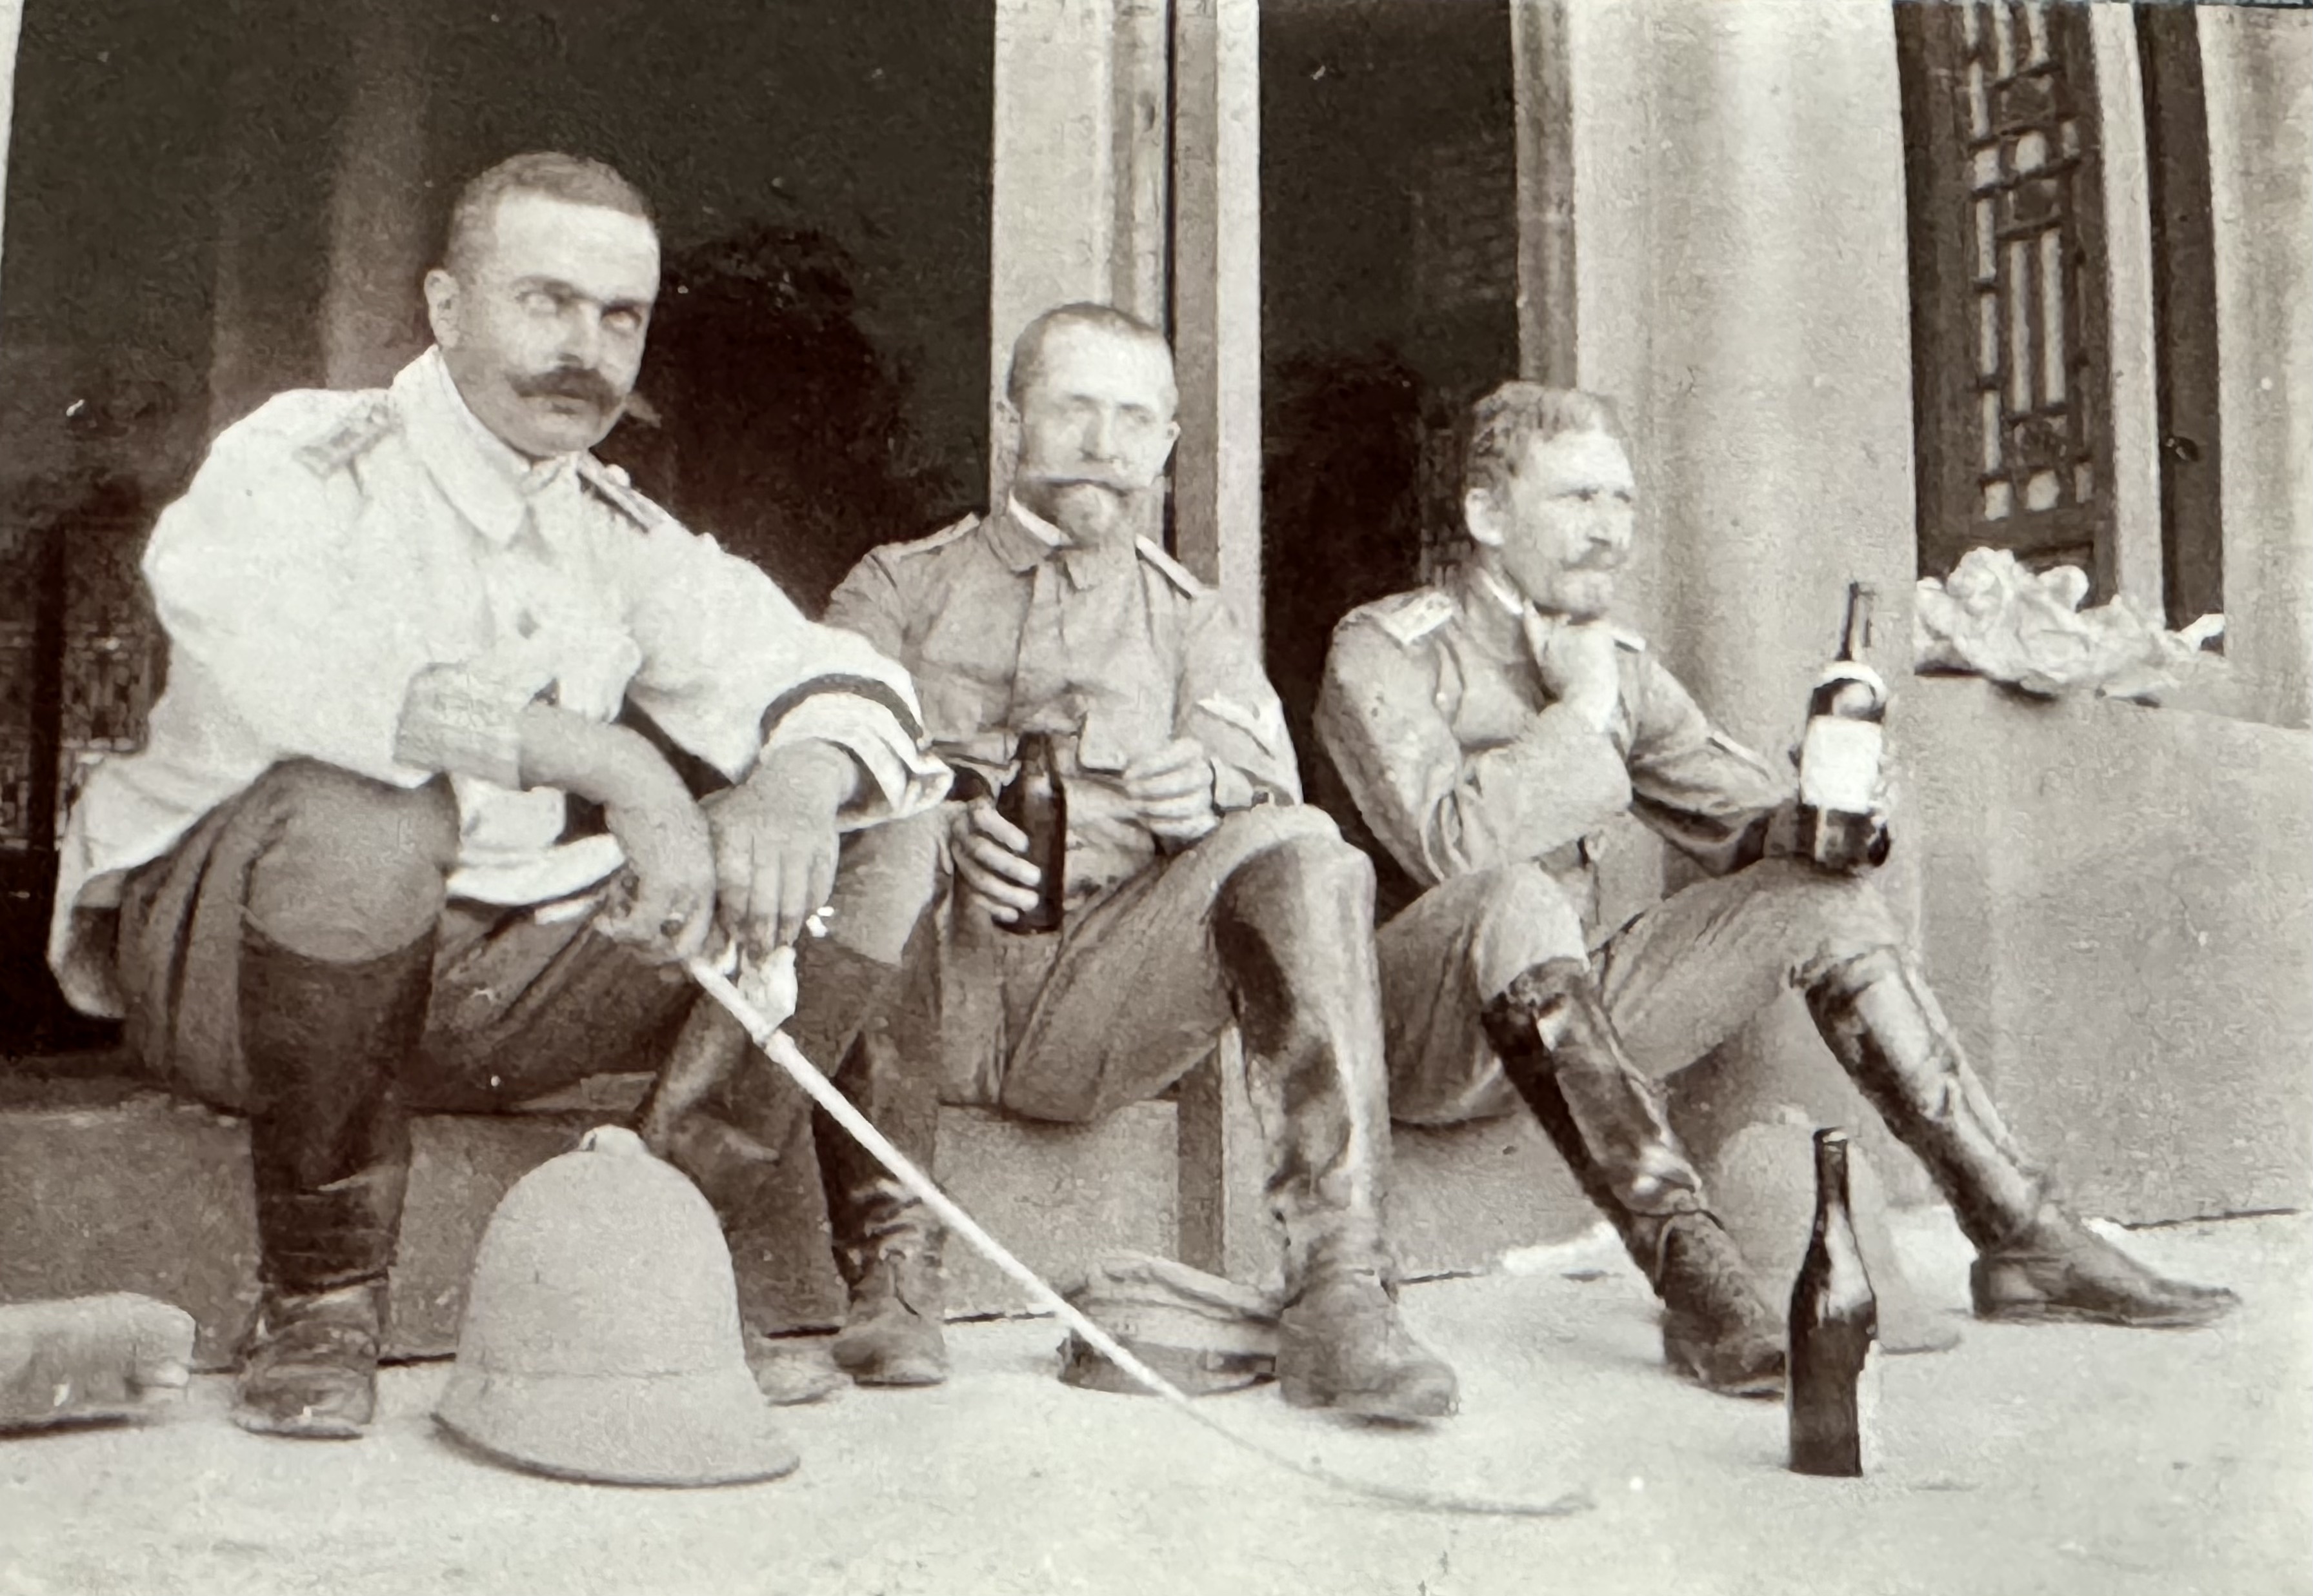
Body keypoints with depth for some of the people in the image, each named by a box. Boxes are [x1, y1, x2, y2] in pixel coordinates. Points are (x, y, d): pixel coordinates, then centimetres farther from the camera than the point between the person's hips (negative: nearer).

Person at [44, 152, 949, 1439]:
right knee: (362, 819, -39)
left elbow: (847, 679, -2)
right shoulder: (301, 465, -9)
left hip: (493, 981, 5)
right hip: (214, 950, -4)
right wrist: (609, 761, -39)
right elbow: (290, 652, -33)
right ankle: (321, 1299, -16)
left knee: (868, 847, -10)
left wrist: (796, 788, -27)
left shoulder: (622, 537, 7)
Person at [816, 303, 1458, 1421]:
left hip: (1104, 979, 1)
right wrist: (944, 831, -19)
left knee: (1303, 854, -26)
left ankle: (1338, 1297, -30)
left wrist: (1210, 781, -16)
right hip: (924, 1000, 0)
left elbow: (1266, 784, 9)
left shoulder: (1190, 622, 25)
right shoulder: (900, 587, 21)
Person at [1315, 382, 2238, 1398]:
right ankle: (1692, 1277, -39)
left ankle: (2023, 1237, -6)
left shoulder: (1617, 665, 12)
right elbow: (1449, 845, -25)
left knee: (1817, 892, -5)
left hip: (1565, 1012, 7)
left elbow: (1756, 826, 10)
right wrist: (1579, 713, -16)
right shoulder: (1382, 650, -8)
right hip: (1419, 1038, -6)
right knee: (1515, 896, -37)